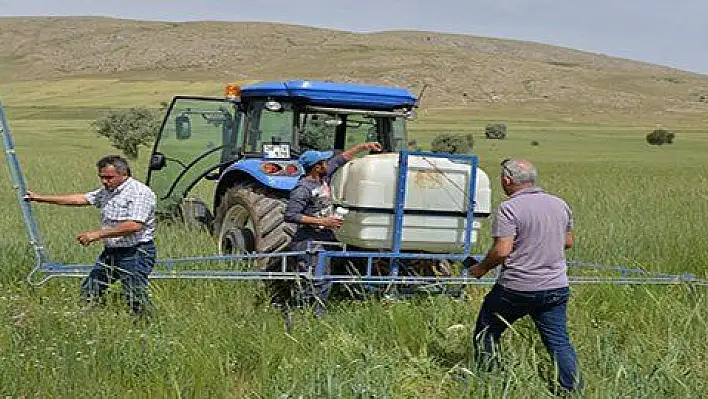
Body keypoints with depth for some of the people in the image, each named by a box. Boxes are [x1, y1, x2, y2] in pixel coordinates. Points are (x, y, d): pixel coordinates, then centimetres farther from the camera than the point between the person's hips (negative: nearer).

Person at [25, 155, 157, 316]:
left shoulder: (141, 192, -17)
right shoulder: (107, 191, 12)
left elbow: (135, 225, -28)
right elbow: (80, 199, 16)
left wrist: (98, 234, -25)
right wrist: (40, 198, 14)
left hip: (135, 253, -9)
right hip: (110, 252, 9)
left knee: (136, 300, -6)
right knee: (88, 293, 13)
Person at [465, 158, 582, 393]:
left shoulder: (509, 208, -13)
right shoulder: (560, 204, 7)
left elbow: (502, 251, -19)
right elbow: (568, 242, 18)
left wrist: (481, 268, -3)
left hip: (516, 288, -5)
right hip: (556, 288, 5)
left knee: (486, 332, 14)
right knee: (559, 342, 8)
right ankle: (573, 390, 4)